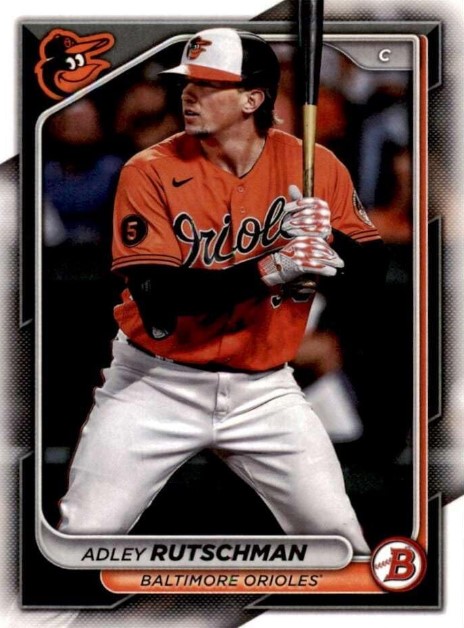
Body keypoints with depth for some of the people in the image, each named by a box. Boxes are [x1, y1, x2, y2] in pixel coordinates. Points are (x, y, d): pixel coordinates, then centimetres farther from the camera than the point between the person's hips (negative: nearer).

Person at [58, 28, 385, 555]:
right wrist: (269, 271, -32)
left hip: (262, 389, 2)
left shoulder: (317, 168, -5)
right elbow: (157, 297, -21)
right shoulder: (151, 172, -12)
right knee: (86, 533, -4)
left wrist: (319, 251, -25)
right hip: (156, 386, -1)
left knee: (338, 536, 1)